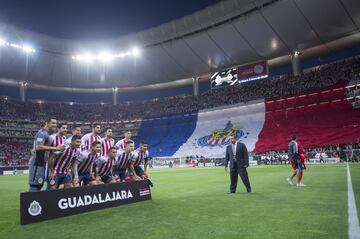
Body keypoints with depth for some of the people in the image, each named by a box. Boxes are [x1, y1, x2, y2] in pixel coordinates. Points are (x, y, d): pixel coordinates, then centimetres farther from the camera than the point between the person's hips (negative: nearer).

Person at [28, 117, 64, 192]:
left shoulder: (47, 134, 18)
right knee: (34, 186, -7)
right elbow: (38, 147, -27)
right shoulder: (43, 133, -13)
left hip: (41, 163, 10)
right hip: (37, 163, -10)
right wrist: (56, 148, -27)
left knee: (39, 185, 14)